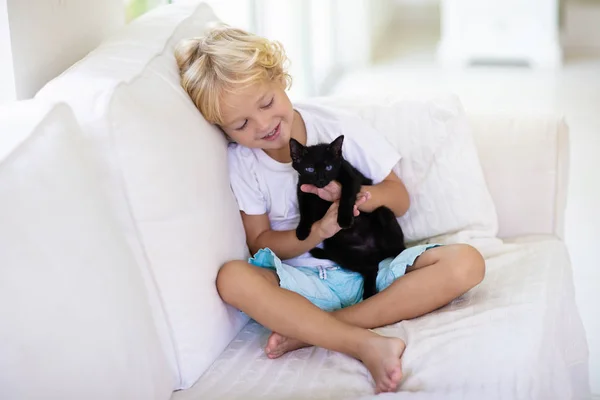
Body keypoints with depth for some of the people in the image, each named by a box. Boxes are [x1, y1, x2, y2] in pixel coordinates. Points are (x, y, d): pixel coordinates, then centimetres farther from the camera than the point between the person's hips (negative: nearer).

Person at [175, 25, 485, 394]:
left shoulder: (339, 128, -4)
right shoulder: (241, 162, -1)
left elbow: (400, 198, 4)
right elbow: (261, 242, 0)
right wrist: (319, 230, -18)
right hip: (305, 279, -1)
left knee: (466, 263, -25)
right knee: (232, 278, -32)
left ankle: (311, 330, -30)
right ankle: (367, 345, -42)